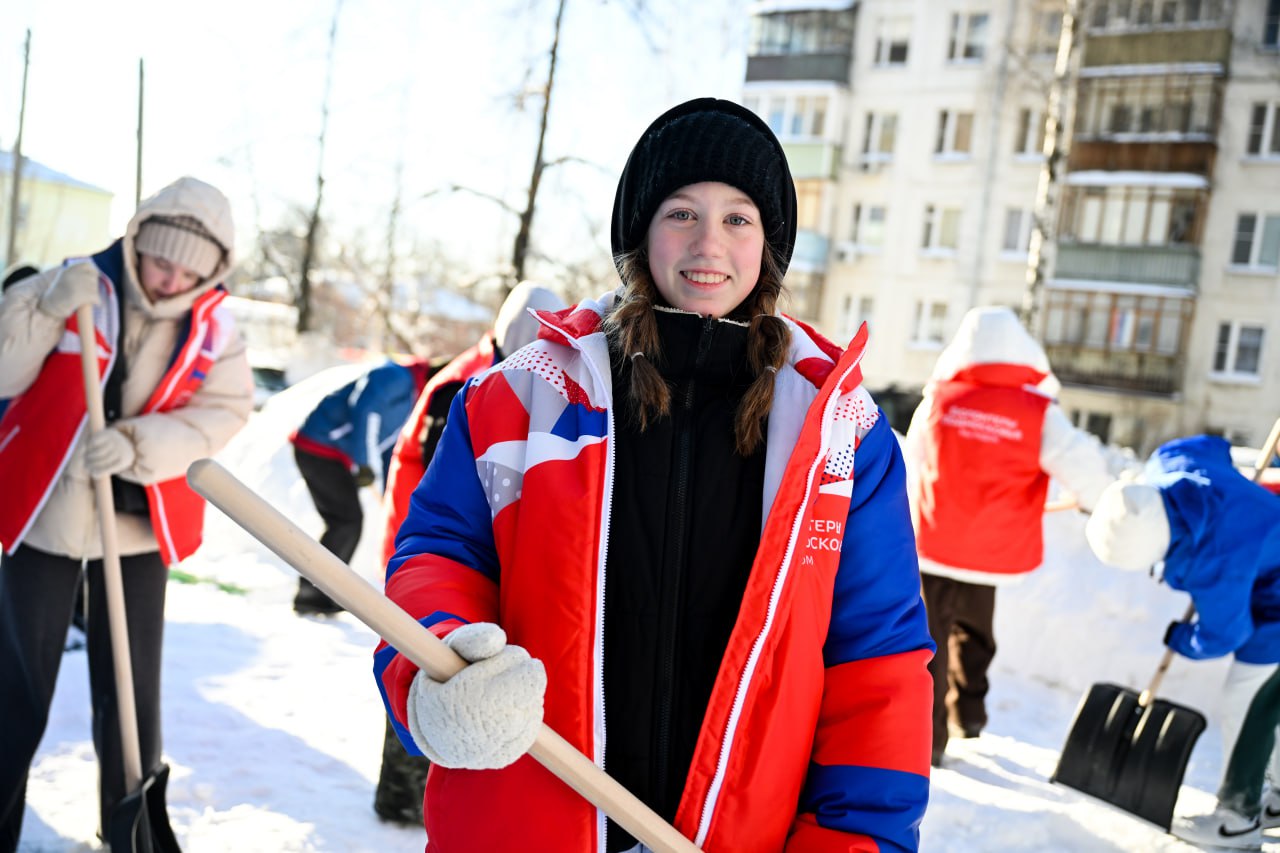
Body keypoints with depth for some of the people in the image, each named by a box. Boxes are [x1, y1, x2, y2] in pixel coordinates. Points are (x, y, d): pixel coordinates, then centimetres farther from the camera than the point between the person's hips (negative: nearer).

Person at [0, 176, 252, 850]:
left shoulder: (214, 329, -3)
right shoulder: (74, 287, -7)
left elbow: (221, 415, -11)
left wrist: (140, 445, -26)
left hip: (139, 526, 2)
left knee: (132, 692, 10)